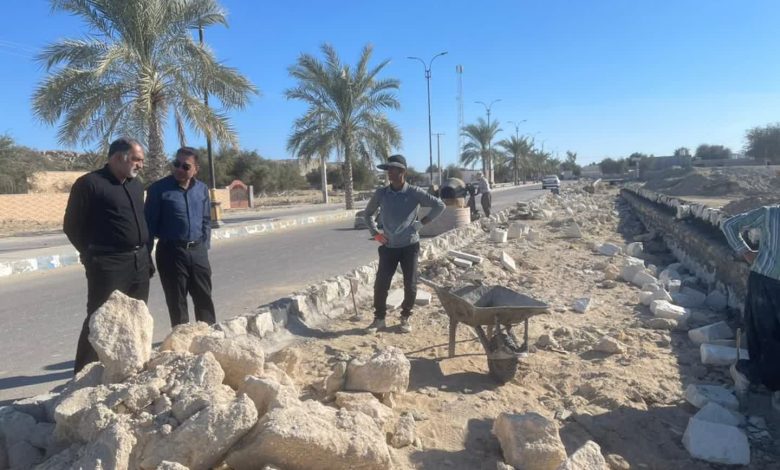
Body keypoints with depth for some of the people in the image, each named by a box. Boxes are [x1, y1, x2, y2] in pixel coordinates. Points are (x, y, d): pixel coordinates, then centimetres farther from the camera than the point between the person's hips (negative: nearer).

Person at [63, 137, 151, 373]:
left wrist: (146, 255, 13)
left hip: (139, 262, 7)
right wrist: (94, 255, -1)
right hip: (109, 264, -7)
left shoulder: (136, 185, 14)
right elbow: (72, 225, -5)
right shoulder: (89, 183, -8)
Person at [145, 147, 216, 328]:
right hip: (171, 252, -4)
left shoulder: (202, 189, 7)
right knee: (177, 302, 6)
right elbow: (150, 223, -5)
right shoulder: (159, 189, -7)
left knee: (205, 299, 12)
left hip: (198, 252, 4)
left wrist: (205, 246, 9)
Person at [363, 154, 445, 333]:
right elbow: (368, 213, 15)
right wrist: (374, 233, 5)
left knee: (410, 285, 4)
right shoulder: (380, 193, -1)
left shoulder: (415, 192, -8)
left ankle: (405, 317, 24)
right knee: (380, 284, 0)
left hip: (410, 246, -1)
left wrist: (422, 222, -6)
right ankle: (379, 318, 16)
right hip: (388, 247, 2)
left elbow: (440, 205, -4)